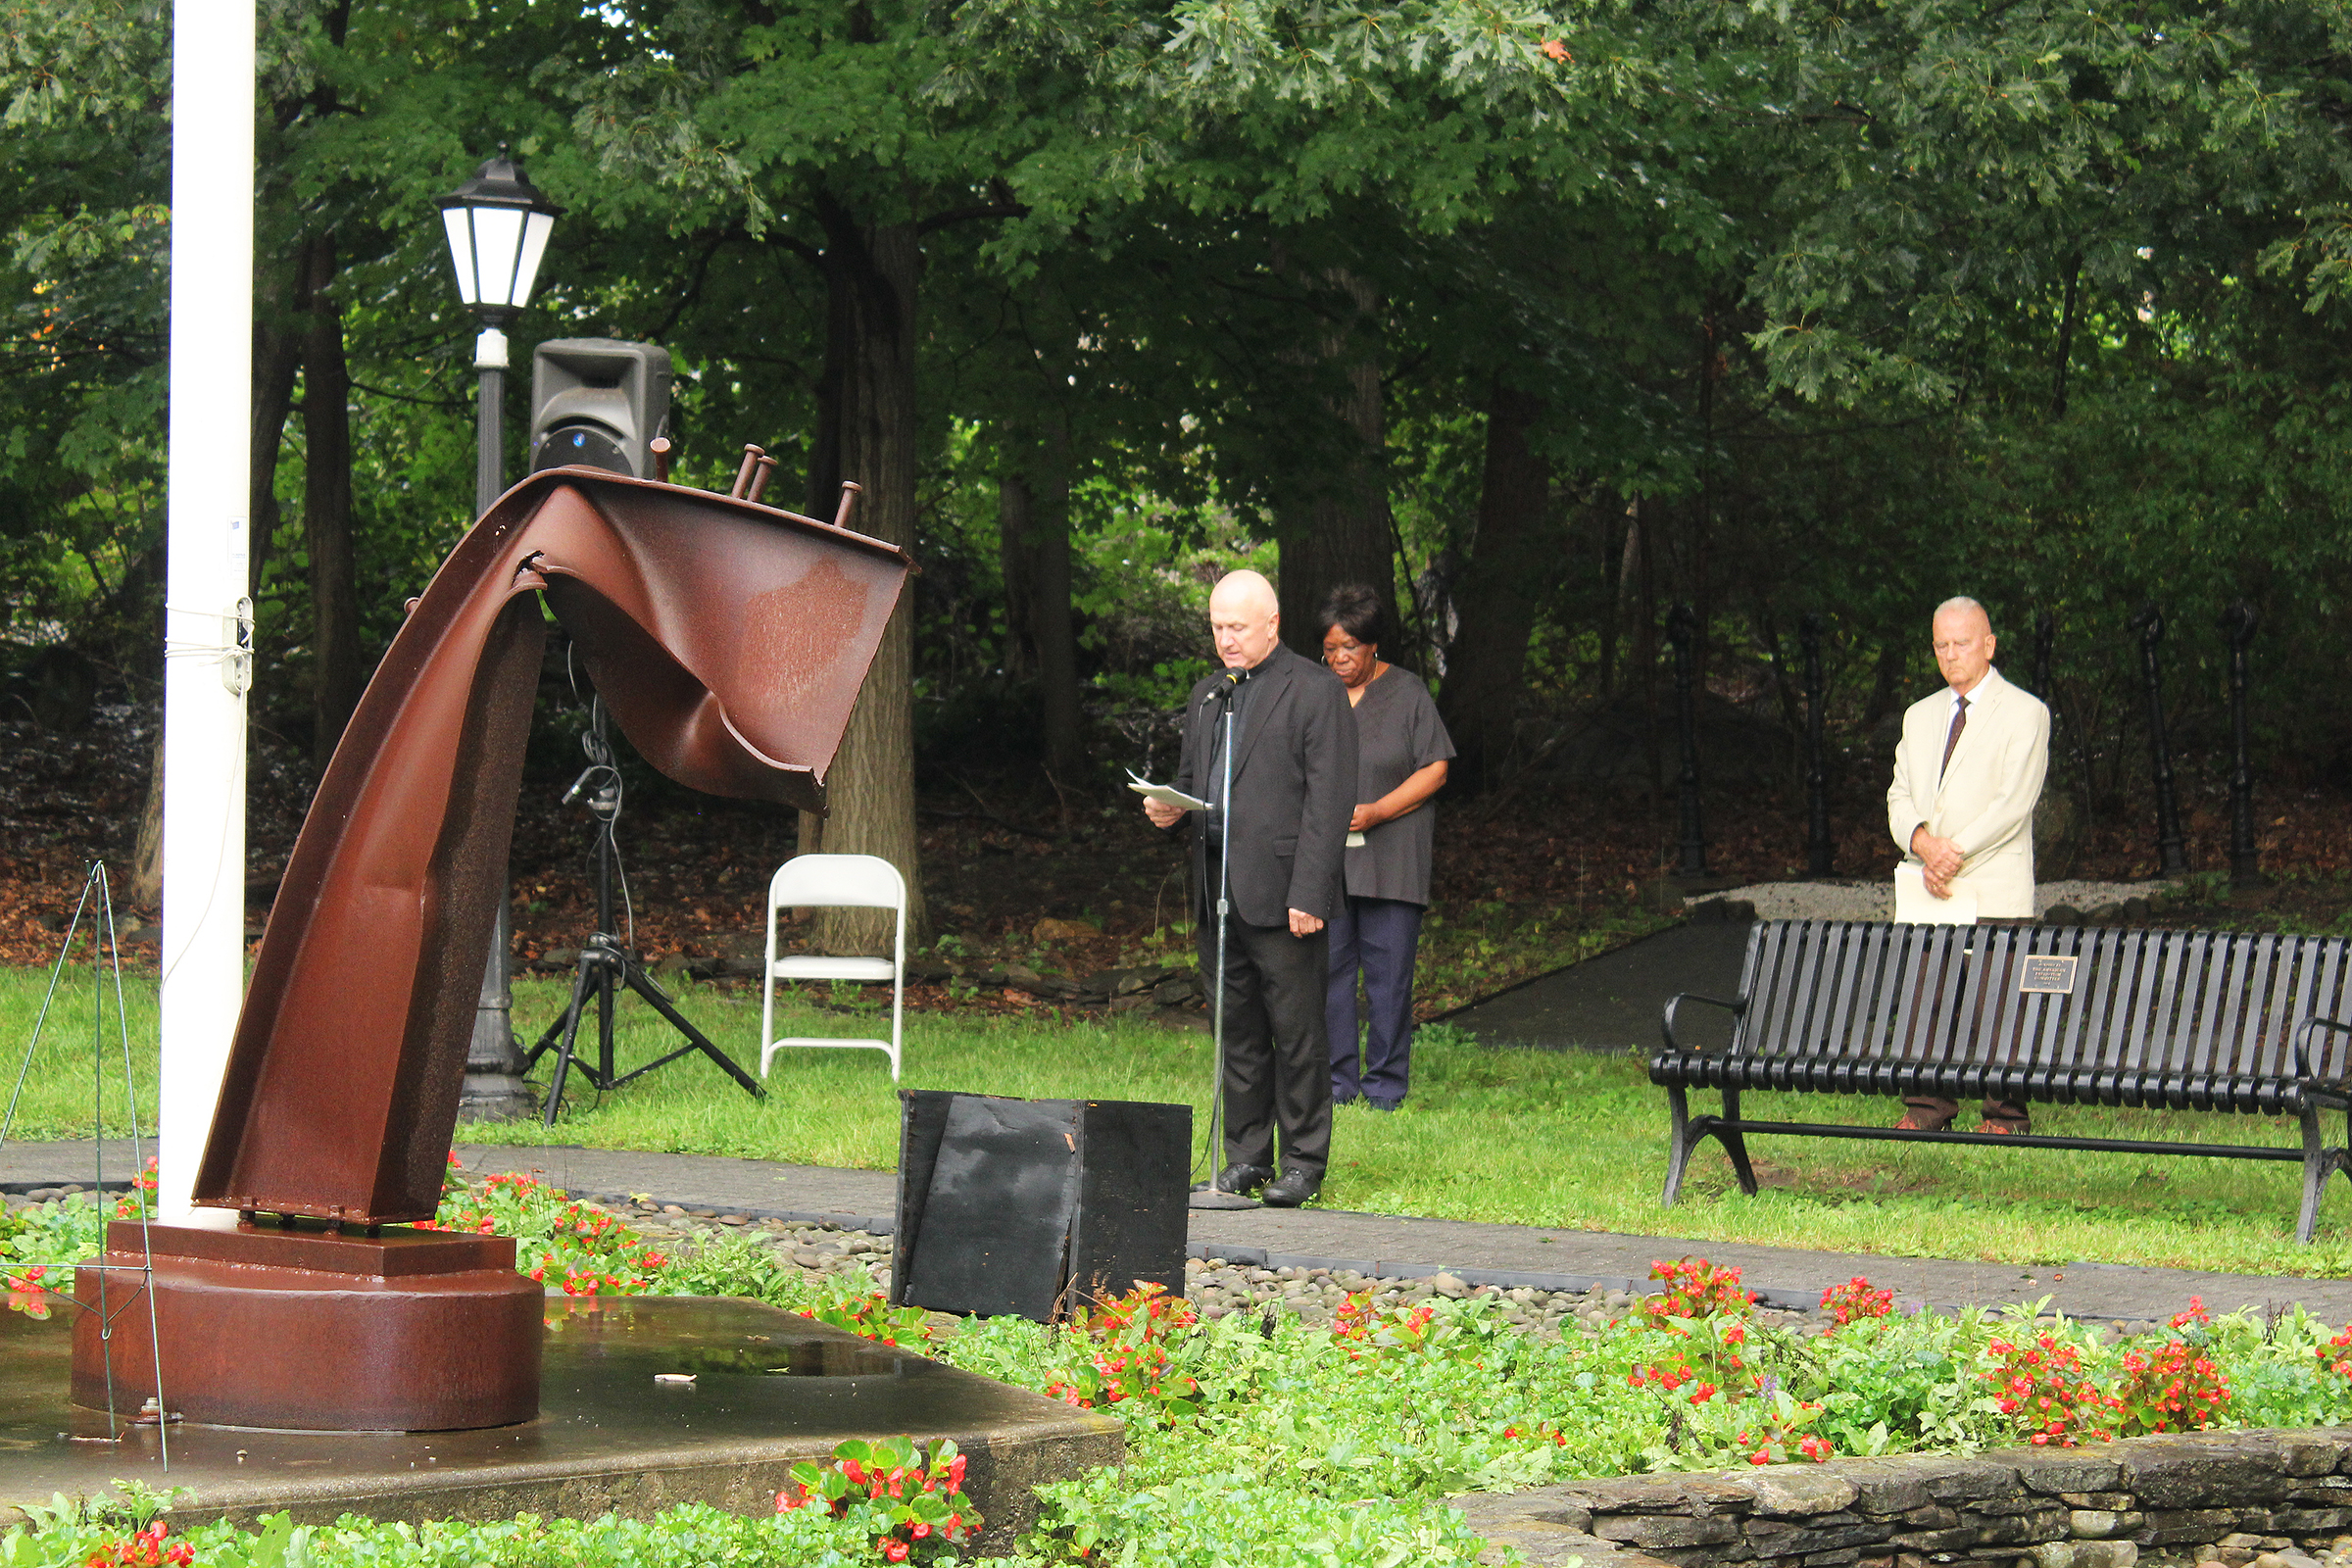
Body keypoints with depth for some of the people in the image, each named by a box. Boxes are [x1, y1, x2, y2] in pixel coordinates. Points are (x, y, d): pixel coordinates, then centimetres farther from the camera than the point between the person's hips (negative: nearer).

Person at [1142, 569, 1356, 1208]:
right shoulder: (1206, 696, 19)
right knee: (1238, 1031, 9)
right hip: (1216, 891, 7)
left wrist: (1307, 893, -16)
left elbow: (1329, 801, -9)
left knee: (1297, 1034, -4)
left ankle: (1303, 1163, 2)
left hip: (1281, 893, -6)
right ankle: (1246, 1158, 15)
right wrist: (1167, 808, 4)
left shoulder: (1316, 692, -3)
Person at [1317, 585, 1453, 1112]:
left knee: (1387, 970, -3)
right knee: (1329, 966, 0)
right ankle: (1337, 1080, 8)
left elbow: (1434, 770, 0)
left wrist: (1377, 812, -12)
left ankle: (1386, 1083, 4)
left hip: (1391, 859, -2)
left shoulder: (1407, 693, 3)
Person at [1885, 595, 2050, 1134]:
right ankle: (1928, 1108, 10)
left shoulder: (2025, 713, 1)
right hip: (1927, 888, 5)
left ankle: (2005, 1117, 0)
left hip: (1994, 890, -5)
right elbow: (1900, 797, 12)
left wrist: (1955, 853, -15)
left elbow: (2014, 802, -9)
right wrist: (1923, 841, -10)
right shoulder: (1920, 716, 19)